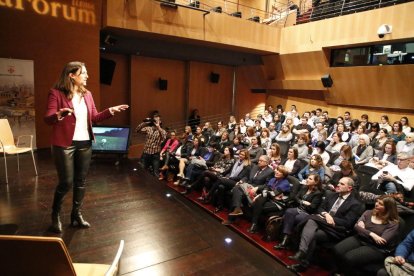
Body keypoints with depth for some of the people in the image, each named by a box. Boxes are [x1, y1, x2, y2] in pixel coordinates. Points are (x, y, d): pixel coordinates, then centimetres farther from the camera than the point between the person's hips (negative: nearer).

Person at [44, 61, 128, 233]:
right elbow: (47, 119, -14)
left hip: (85, 143, 6)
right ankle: (55, 215, 25)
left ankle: (76, 214, 28)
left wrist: (110, 111, -1)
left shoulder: (87, 94, 10)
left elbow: (94, 118, 11)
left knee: (81, 181, 12)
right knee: (66, 182, -1)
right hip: (64, 144, -5)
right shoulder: (56, 93, -8)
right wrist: (59, 115, -36)